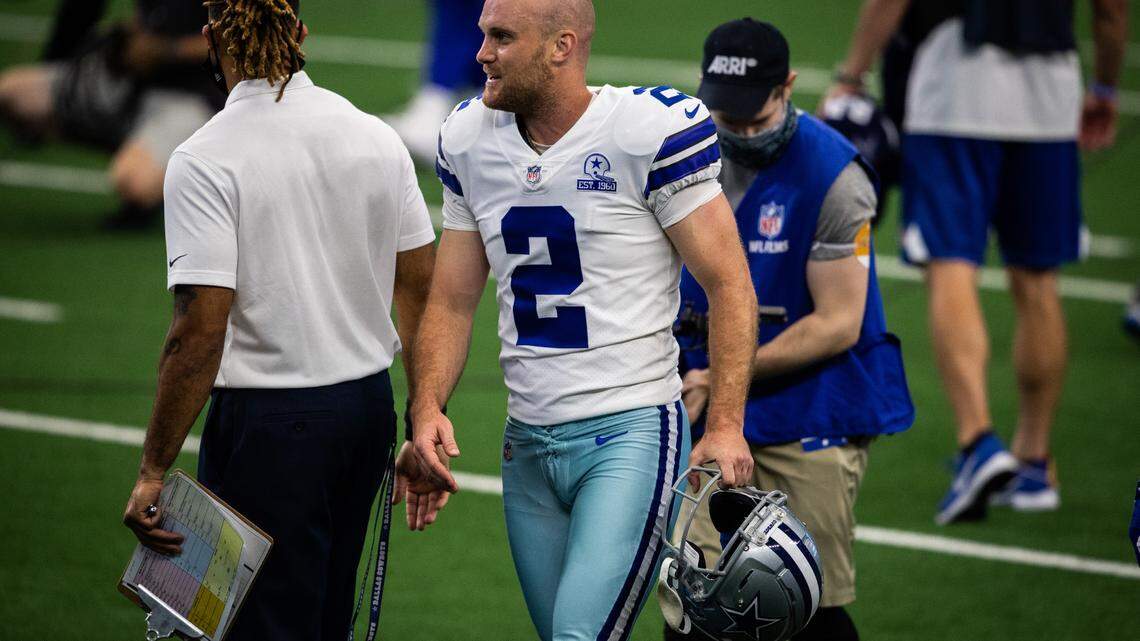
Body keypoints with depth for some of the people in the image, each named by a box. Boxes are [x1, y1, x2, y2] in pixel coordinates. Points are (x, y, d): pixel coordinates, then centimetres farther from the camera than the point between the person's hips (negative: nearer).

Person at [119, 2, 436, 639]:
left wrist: (154, 470, -14)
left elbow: (201, 331, -19)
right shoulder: (378, 138, 3)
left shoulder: (204, 161, -15)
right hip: (369, 407, 6)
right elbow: (422, 288, 9)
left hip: (269, 424, -6)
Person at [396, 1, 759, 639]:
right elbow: (453, 301, 14)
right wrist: (428, 408, -3)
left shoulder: (651, 130, -11)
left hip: (631, 434, -6)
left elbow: (729, 285, -8)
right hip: (528, 442, 6)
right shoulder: (471, 142, 7)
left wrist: (725, 425, -18)